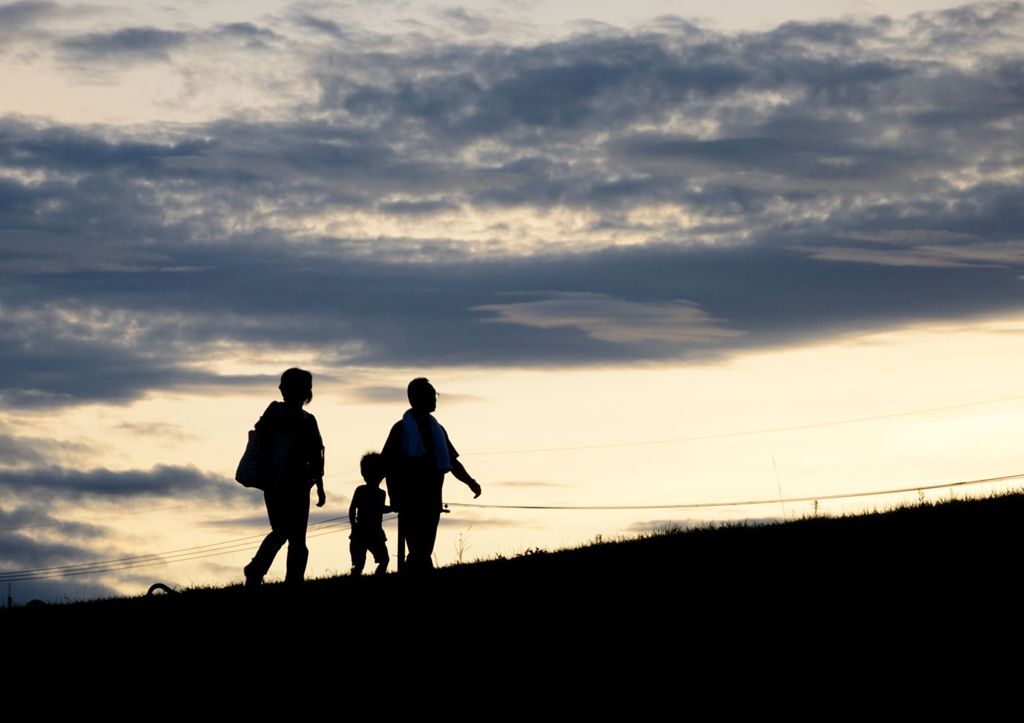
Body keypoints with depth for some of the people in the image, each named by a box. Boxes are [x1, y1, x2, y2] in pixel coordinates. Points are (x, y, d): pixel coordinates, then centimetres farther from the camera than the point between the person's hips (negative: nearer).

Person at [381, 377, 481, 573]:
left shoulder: (436, 430, 16)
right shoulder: (402, 428, -2)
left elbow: (451, 462, 19)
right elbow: (388, 464, -5)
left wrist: (470, 482, 6)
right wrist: (396, 496, -11)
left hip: (432, 499, 6)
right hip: (410, 501, -6)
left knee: (423, 550, 5)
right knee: (420, 551, -15)